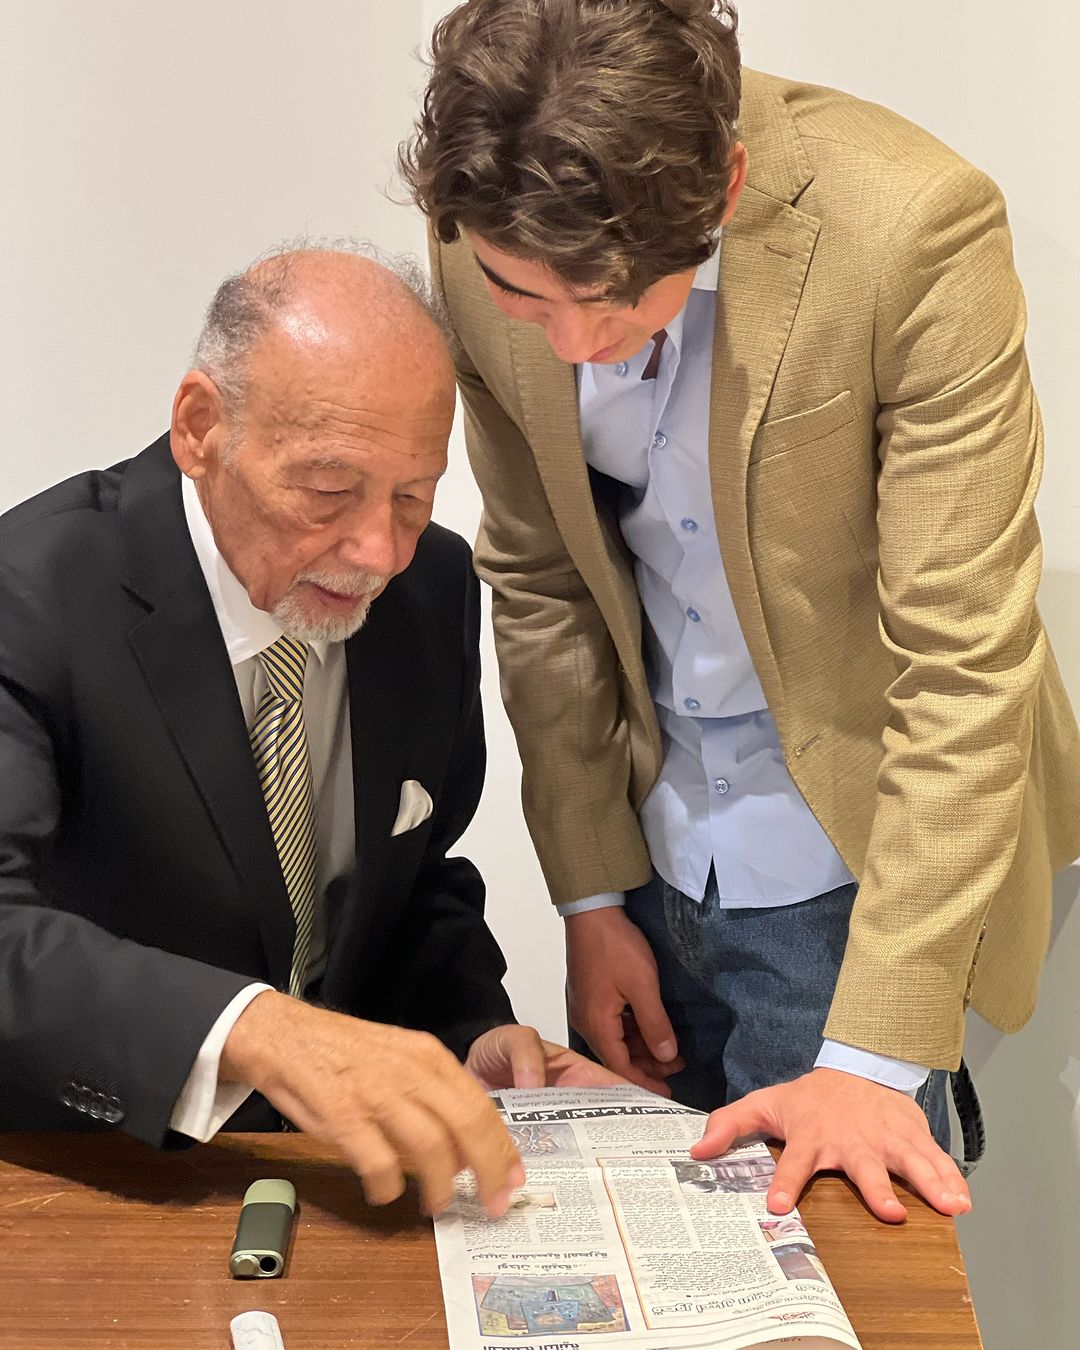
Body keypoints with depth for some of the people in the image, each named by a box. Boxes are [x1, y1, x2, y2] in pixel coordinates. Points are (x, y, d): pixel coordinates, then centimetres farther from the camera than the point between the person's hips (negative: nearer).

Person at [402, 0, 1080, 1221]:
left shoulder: (911, 229, -25)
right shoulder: (486, 238, -11)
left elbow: (963, 663, -22)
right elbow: (539, 578, 1)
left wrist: (876, 1053, -23)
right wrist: (591, 895, 2)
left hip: (856, 859, -4)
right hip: (655, 844, 4)